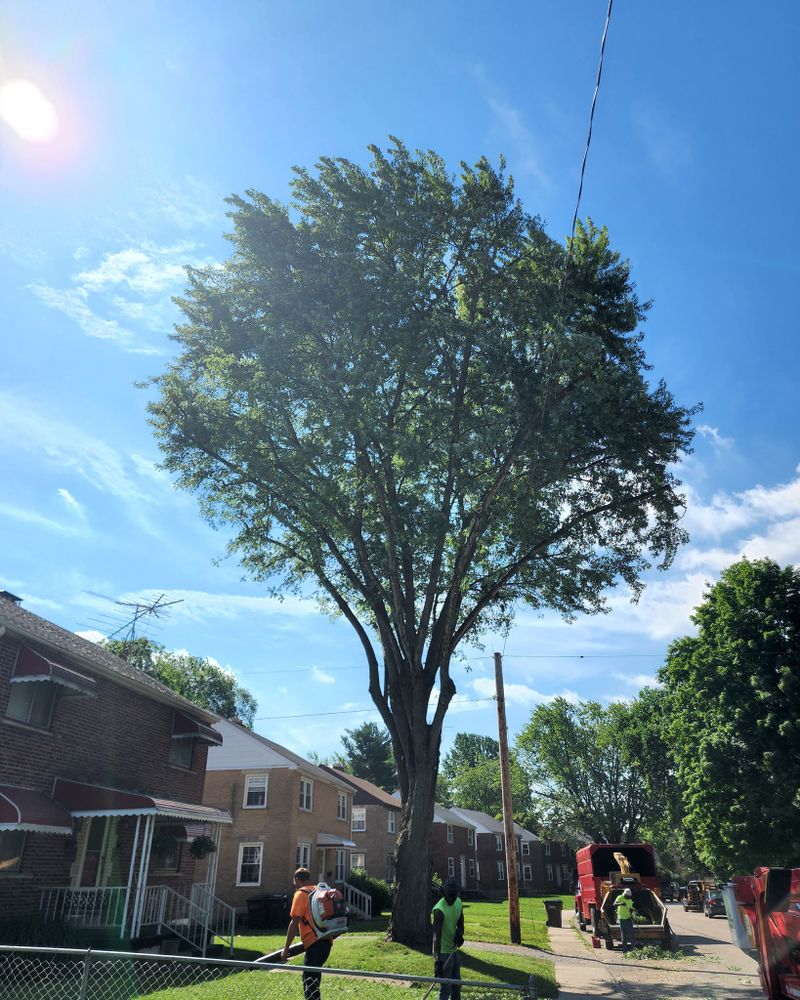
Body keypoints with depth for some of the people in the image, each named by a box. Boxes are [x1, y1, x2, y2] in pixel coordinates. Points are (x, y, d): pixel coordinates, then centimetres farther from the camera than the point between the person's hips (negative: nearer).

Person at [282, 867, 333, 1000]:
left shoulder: (300, 894, -5)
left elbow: (294, 924, -10)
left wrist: (286, 948, -6)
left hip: (314, 942, -8)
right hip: (326, 941, 8)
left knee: (309, 980, -6)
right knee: (312, 977, 21)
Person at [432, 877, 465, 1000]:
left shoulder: (459, 903, -3)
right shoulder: (439, 910, -26)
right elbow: (436, 936, -30)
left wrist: (459, 934, -13)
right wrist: (437, 960, -37)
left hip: (454, 950, 8)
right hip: (444, 952, -8)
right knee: (446, 987, -5)